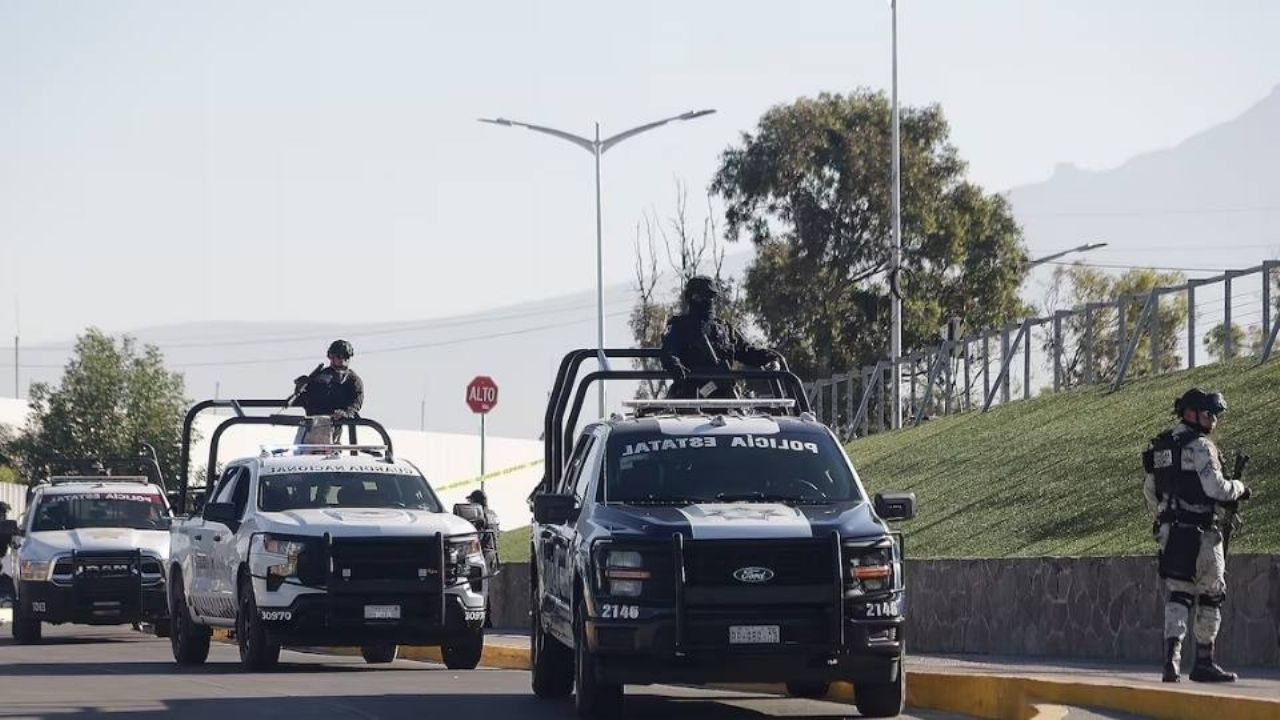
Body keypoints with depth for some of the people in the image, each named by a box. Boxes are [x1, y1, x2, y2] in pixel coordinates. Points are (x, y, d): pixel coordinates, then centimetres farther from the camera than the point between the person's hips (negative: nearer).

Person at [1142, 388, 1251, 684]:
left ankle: (1171, 657, -10)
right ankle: (1204, 662, 10)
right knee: (1210, 596, 6)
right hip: (1200, 533, -7)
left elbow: (1150, 490, 18)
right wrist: (1239, 488, 0)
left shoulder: (1161, 446, 13)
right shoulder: (1200, 446, -13)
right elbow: (1216, 489, -19)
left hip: (1170, 533, 7)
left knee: (1179, 595, 7)